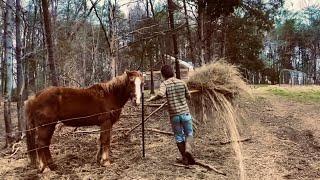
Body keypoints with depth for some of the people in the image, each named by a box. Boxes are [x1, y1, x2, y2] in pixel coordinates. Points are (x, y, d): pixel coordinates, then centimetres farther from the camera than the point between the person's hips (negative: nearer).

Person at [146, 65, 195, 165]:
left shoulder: (164, 84, -6)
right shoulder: (182, 83, 2)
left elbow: (160, 95, -26)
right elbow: (188, 96, 12)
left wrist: (152, 99, -9)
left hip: (174, 115, -1)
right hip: (185, 113, 1)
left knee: (178, 136, 14)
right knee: (189, 133, 18)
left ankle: (185, 158, 19)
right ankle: (188, 149, -8)